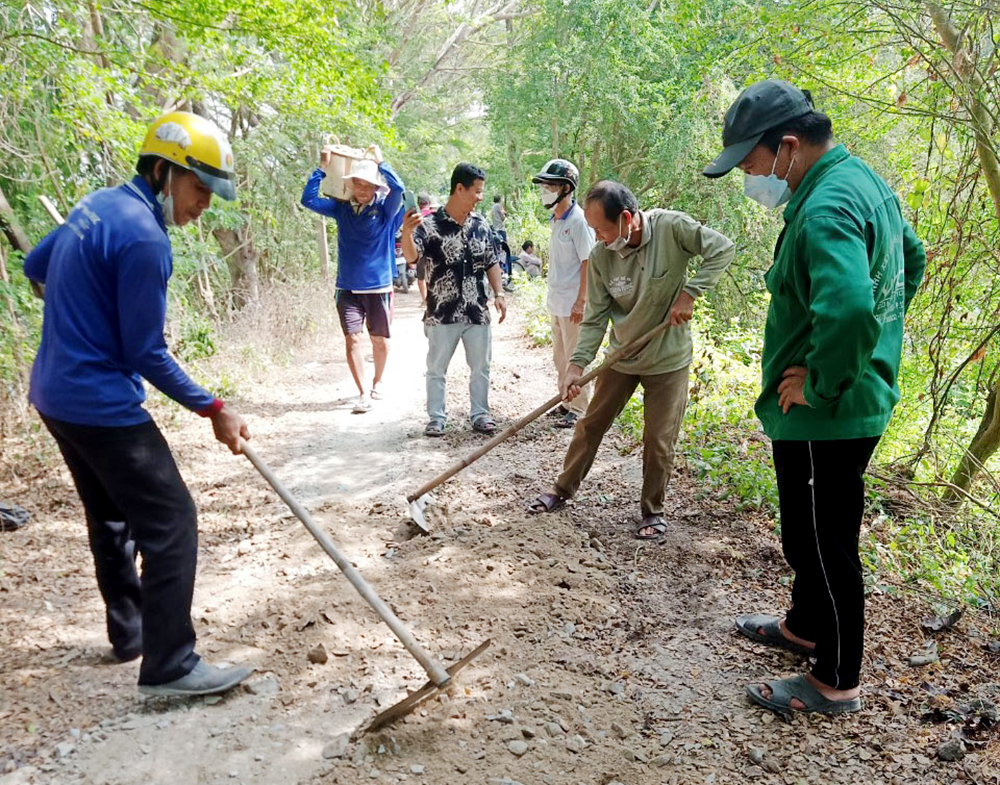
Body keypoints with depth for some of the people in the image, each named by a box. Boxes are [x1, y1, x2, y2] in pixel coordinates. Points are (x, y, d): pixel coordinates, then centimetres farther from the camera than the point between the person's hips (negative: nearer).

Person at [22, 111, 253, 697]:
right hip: (102, 405, -10)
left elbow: (35, 266, 23)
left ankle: (129, 632, 35)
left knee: (113, 516, 21)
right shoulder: (145, 239, -21)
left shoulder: (100, 205, 8)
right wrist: (214, 410, -12)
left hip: (56, 394, 10)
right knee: (172, 524, -6)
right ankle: (169, 666, 0)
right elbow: (145, 355, -18)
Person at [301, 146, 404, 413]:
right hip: (348, 288, 1)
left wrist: (380, 162, -16)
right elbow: (309, 199, -1)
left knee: (380, 339, 11)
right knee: (352, 339, -6)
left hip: (378, 286, -1)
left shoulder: (385, 209, -4)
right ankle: (363, 393, -2)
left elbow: (398, 188, -22)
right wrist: (322, 168, -7)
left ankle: (377, 382, 34)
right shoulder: (342, 208, 3)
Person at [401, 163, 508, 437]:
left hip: (477, 311, 4)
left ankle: (480, 415, 24)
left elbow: (492, 262, 12)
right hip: (442, 312, -4)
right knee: (437, 369, 7)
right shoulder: (430, 224, -8)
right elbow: (411, 255, -22)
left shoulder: (481, 225, 7)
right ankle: (436, 418, 19)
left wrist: (499, 294, 2)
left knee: (481, 367, 11)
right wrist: (406, 232, -42)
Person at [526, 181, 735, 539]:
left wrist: (689, 293, -25)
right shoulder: (600, 257, -12)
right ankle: (563, 490, 31)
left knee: (659, 440, 3)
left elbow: (722, 249, -16)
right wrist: (576, 365, -18)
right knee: (590, 425, 12)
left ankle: (653, 510, 23)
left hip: (668, 359, -3)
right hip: (621, 358, 3)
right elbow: (595, 318, -9)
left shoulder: (672, 227, -20)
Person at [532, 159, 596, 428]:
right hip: (556, 302, 9)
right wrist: (552, 295, 16)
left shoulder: (579, 220, -15)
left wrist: (581, 301, -20)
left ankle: (579, 410, 9)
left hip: (573, 304, -9)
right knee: (560, 358, 17)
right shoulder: (555, 221, 12)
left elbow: (587, 262, -17)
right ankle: (567, 403, 30)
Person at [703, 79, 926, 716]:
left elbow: (848, 310, -42)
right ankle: (806, 625, 45)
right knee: (811, 535, 25)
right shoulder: (865, 181, 8)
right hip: (861, 398, 10)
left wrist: (820, 385, -25)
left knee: (825, 545, 5)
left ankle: (838, 682, 22)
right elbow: (911, 259, 23)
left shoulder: (825, 209, -25)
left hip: (824, 418, -10)